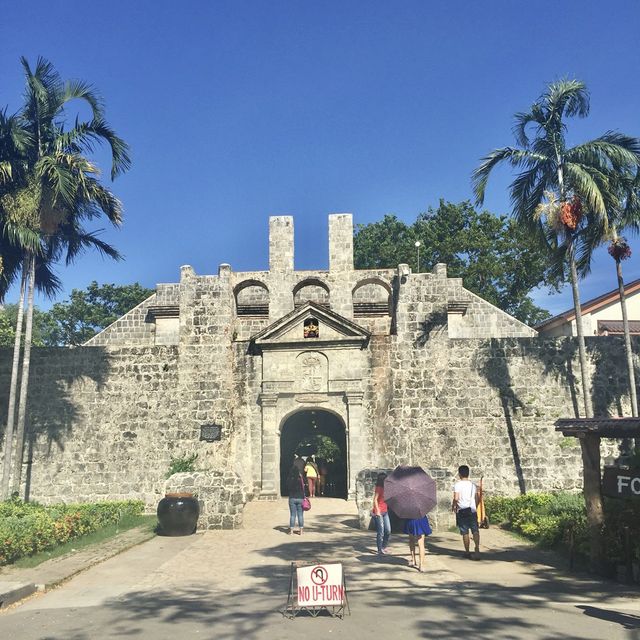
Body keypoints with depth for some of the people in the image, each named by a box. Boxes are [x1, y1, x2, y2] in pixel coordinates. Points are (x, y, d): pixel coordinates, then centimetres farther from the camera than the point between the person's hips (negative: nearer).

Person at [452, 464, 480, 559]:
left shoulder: (458, 484, -8)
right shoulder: (473, 485, 8)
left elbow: (456, 498, -17)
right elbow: (477, 498, 11)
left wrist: (453, 506, 0)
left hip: (462, 511, -3)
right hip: (472, 510, 3)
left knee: (465, 532, 7)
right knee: (475, 531, -3)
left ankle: (467, 552, 15)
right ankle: (477, 549, -22)